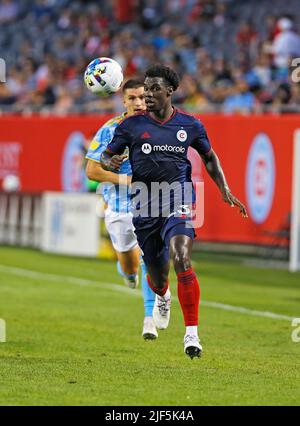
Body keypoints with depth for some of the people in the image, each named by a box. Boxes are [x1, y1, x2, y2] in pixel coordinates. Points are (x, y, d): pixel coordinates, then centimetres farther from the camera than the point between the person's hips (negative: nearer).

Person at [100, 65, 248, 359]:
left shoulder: (190, 125, 5)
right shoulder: (132, 125, 3)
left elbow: (209, 158, 20)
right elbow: (106, 156, 7)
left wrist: (225, 191, 10)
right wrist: (110, 162, -18)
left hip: (178, 202, -2)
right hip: (144, 205, 2)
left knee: (182, 262, -24)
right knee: (157, 274, 11)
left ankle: (191, 334, -21)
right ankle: (162, 296, 51)